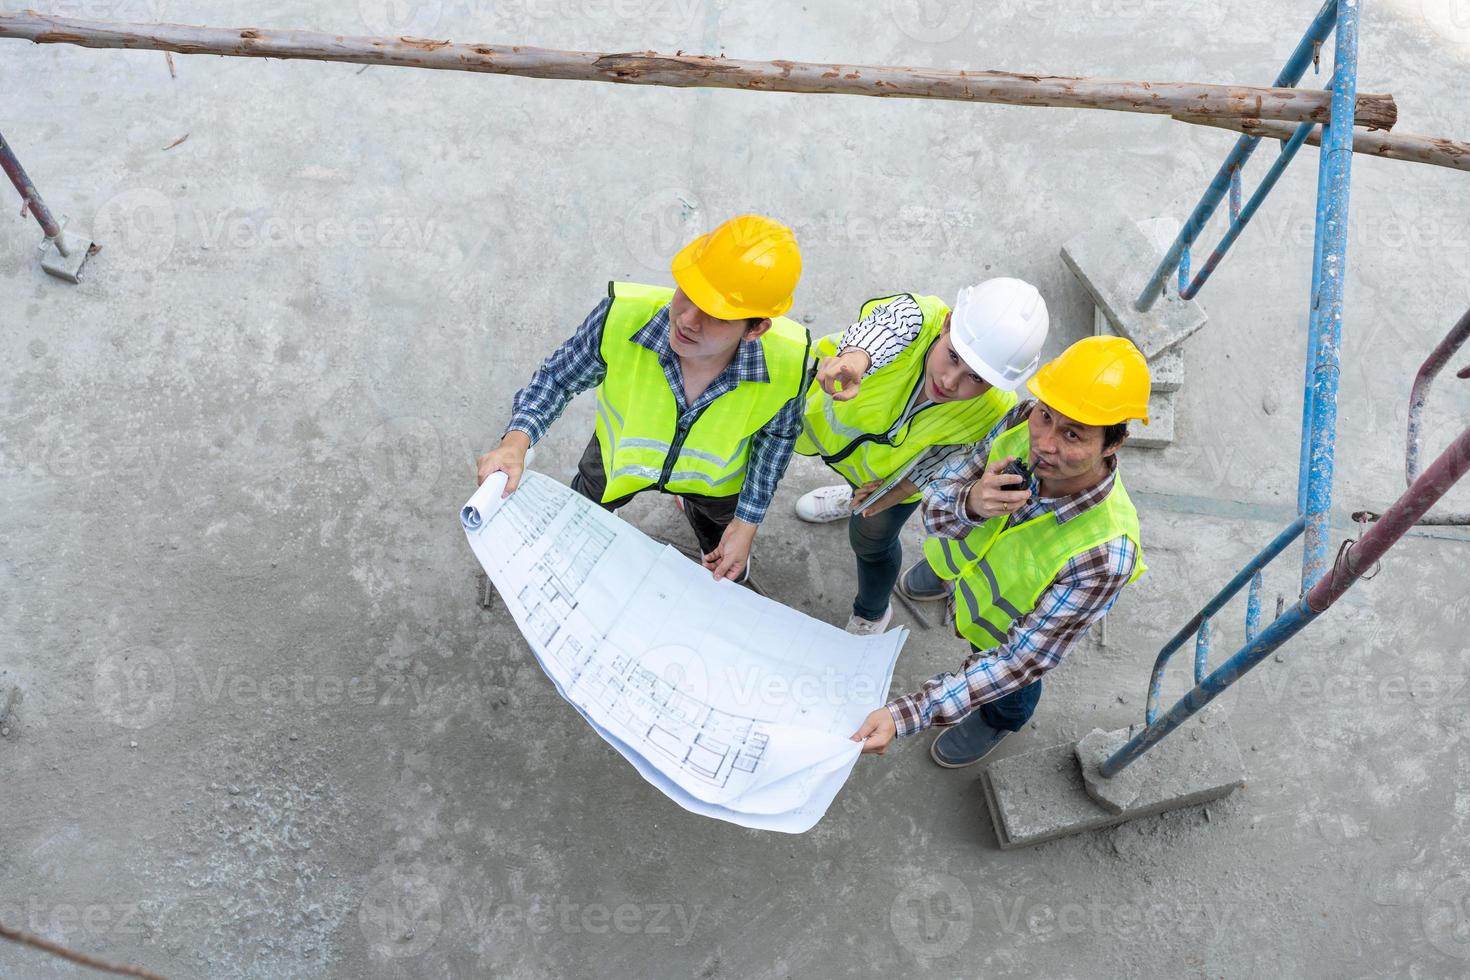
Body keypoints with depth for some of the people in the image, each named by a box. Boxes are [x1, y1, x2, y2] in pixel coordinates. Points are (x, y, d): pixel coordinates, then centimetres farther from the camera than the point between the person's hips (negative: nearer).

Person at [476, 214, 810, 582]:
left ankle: (696, 508, 66)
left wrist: (748, 523, -11)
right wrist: (517, 439, -40)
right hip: (620, 455, 0)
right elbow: (558, 377, -21)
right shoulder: (622, 317, -43)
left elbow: (778, 433, -15)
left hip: (716, 479, 1)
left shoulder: (786, 362, -40)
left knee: (727, 573, 32)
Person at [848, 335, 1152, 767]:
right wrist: (969, 503, -50)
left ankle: (998, 722, 67)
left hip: (1015, 626, -3)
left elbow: (1020, 661, -39)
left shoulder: (1104, 556, -48)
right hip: (967, 551, 3)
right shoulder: (1023, 421, -36)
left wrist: (906, 713, -47)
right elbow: (935, 509, -24)